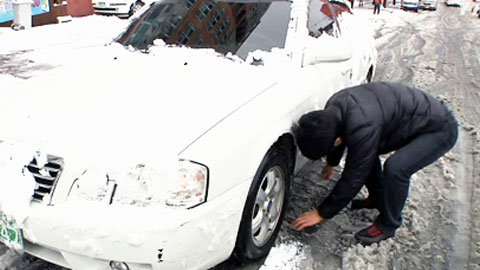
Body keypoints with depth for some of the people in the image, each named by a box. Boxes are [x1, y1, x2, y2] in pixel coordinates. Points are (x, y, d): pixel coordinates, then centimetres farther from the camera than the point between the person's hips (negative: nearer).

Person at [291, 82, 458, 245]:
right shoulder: (332, 109, -13)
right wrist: (331, 164, 29)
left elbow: (353, 178, -28)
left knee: (395, 168, -27)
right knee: (365, 154, 6)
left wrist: (322, 213, -17)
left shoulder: (363, 128, -39)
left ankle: (387, 226, -3)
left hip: (440, 129, -9)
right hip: (412, 119, 9)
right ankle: (377, 199, 25)